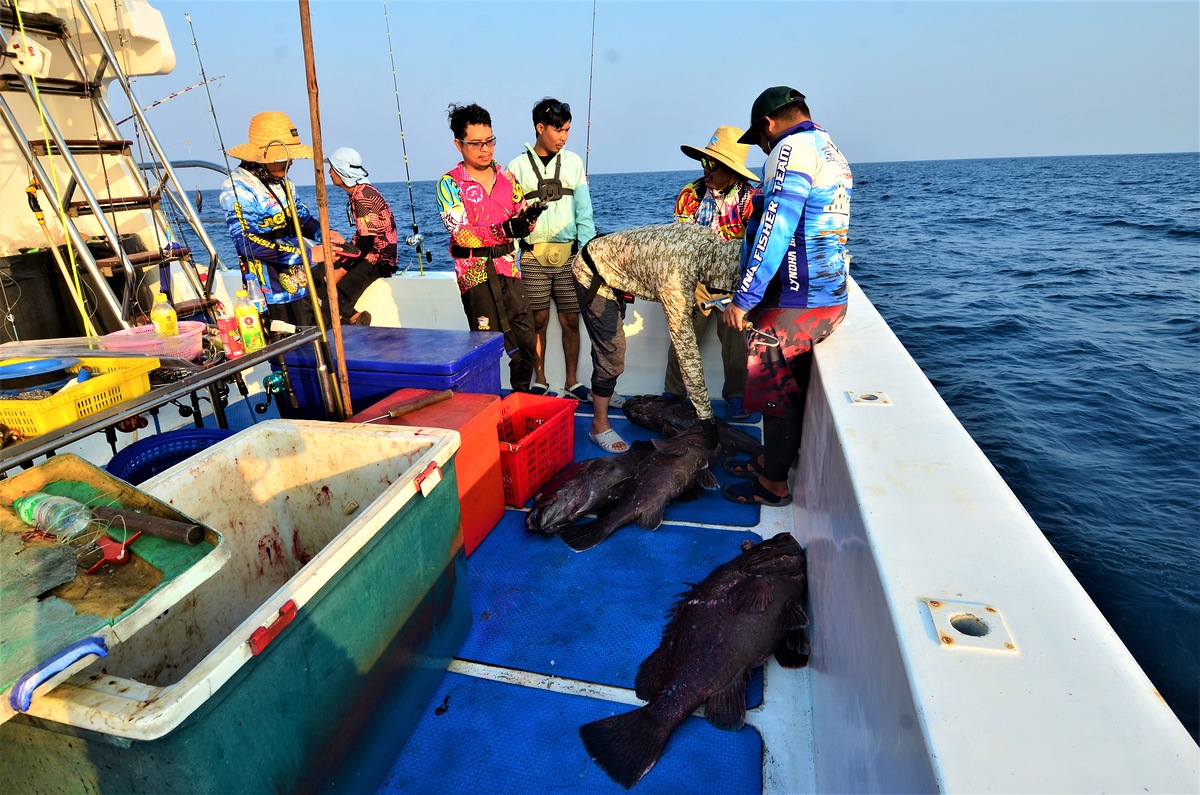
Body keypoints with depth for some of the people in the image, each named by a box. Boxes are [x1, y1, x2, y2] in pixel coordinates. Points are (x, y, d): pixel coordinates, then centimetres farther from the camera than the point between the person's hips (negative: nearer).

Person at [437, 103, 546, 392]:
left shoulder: (506, 176, 11)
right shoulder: (449, 183, -4)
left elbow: (523, 222, 12)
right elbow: (461, 234, -15)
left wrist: (529, 215, -13)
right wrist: (504, 230, -28)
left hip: (508, 267, 5)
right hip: (476, 271, -5)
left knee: (526, 342, 7)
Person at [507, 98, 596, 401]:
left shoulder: (573, 162, 11)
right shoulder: (517, 166, 6)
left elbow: (583, 211, 7)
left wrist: (587, 251, 0)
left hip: (569, 254, 1)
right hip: (533, 255, -1)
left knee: (570, 319, 2)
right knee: (538, 320, 2)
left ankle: (572, 380, 15)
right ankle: (539, 381, 17)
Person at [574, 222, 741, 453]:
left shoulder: (711, 237, -17)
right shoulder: (677, 279, -38)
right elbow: (685, 349, -35)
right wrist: (706, 415, -29)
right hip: (593, 276, -9)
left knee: (609, 343, 24)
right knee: (611, 356, -8)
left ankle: (601, 394, 45)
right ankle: (600, 427, 8)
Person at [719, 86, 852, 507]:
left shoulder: (793, 148, -11)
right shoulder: (834, 155, 19)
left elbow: (775, 231, -21)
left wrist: (744, 298, -20)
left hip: (794, 303, -10)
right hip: (831, 297, 10)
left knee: (774, 392, 1)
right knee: (790, 388, 18)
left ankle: (773, 485, 14)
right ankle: (770, 461, 33)